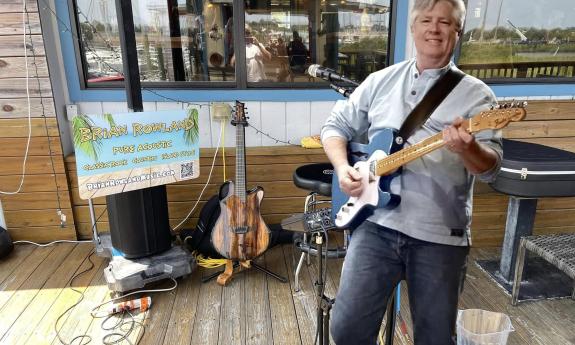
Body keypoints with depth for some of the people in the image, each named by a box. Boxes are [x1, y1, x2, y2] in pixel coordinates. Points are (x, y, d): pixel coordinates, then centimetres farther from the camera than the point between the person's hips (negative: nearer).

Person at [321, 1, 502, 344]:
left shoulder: (476, 94, 1)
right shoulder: (380, 81, 9)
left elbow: (491, 166, -8)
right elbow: (335, 126, 13)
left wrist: (467, 150, -31)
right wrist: (343, 168, -6)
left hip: (440, 236, -1)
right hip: (376, 225, 1)